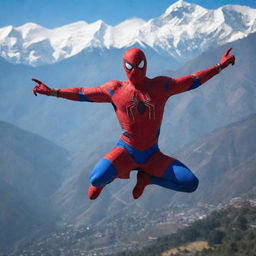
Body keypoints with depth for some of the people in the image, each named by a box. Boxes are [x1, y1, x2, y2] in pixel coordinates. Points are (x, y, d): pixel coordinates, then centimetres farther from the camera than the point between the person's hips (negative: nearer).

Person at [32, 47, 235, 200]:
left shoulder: (161, 86, 0)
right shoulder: (115, 90, -2)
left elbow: (191, 81, 8)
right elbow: (83, 94, 6)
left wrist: (219, 67, 6)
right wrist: (52, 92, 1)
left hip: (153, 155, 2)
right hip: (126, 152, -2)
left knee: (191, 184, -14)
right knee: (97, 179, -31)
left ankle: (146, 177, 11)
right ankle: (115, 172, 11)